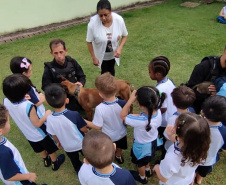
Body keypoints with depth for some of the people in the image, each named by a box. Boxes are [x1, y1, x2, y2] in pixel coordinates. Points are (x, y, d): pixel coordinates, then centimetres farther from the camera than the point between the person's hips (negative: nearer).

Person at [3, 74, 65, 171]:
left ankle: (46, 160, 60)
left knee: (40, 149, 34)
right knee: (51, 149, 25)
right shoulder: (28, 106, -42)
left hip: (28, 134, 6)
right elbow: (37, 124, -29)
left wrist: (23, 99, -7)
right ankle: (55, 163, 50)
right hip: (41, 134, -6)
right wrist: (46, 115, -14)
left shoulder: (6, 101, -22)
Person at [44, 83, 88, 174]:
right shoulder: (74, 115, -34)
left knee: (75, 162, 29)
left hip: (67, 147, 2)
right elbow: (83, 129, -19)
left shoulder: (49, 119, -26)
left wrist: (58, 142, 13)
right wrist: (88, 131, 6)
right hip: (81, 144, -1)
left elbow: (53, 135, -9)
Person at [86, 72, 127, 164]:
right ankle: (119, 156, 62)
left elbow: (97, 126, -25)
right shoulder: (123, 104, -29)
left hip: (108, 137, -2)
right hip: (121, 133, 3)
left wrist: (84, 122, -11)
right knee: (119, 147, 35)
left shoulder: (100, 108, -38)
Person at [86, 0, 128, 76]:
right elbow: (89, 42, -20)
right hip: (101, 54, -2)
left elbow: (124, 35, -10)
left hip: (113, 53, 3)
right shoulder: (93, 23, -33)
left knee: (111, 70, 25)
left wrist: (120, 48, -24)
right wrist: (93, 57, -15)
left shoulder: (119, 19, -27)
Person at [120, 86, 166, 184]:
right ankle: (148, 171, 67)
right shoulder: (158, 111, -28)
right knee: (146, 159, 38)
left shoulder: (140, 121, -47)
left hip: (142, 146, -5)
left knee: (140, 162, 29)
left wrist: (131, 100, -36)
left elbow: (122, 115, -32)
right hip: (153, 141, 6)